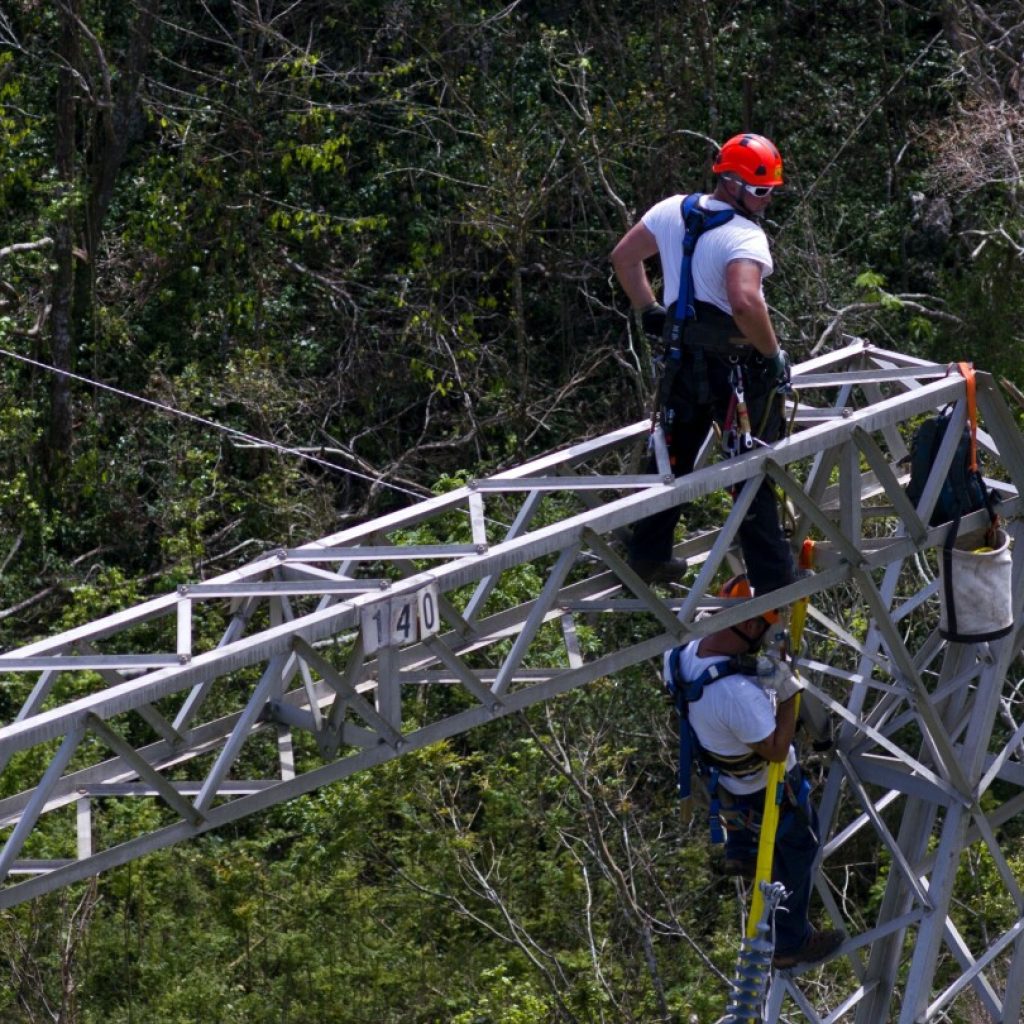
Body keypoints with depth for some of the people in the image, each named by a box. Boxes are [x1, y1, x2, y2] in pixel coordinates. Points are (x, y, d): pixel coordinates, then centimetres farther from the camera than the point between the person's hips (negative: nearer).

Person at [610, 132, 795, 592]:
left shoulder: (671, 211, 3)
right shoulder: (744, 236, -21)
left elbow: (623, 257, 15)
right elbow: (745, 302, -36)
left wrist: (648, 310, 21)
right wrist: (774, 353, -23)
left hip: (683, 359, 7)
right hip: (736, 364, -7)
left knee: (673, 455, 22)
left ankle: (648, 554, 30)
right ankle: (773, 580, 5)